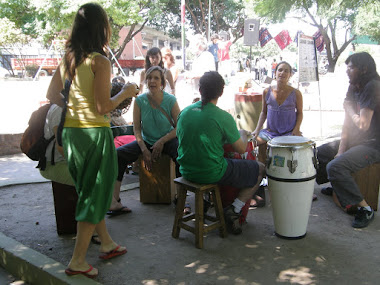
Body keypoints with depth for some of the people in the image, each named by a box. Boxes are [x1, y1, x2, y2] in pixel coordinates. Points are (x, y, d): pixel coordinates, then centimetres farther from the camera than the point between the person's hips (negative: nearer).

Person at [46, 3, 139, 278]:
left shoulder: (68, 58, 8)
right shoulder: (100, 61, -13)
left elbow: (52, 95, 13)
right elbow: (104, 106, -17)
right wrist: (125, 93, -1)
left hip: (70, 130, 8)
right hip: (94, 132, -8)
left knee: (90, 189, 19)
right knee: (96, 193, 4)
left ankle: (107, 244, 34)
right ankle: (78, 261, 10)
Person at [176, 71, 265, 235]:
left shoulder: (185, 112, -1)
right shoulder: (223, 117, -17)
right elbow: (241, 149, -9)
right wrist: (243, 134, 14)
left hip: (187, 172, 7)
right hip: (212, 174, -6)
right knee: (260, 169, 12)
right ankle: (234, 210, 5)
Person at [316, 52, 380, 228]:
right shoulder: (354, 88, 9)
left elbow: (363, 125, -26)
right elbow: (347, 123, 7)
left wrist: (349, 109, -7)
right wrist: (341, 149, -2)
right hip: (356, 140, 10)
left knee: (335, 166, -28)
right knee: (318, 153, 15)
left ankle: (365, 209, -15)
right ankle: (336, 186, 35)